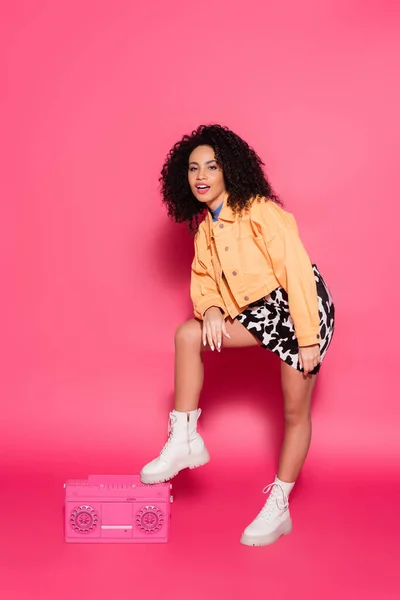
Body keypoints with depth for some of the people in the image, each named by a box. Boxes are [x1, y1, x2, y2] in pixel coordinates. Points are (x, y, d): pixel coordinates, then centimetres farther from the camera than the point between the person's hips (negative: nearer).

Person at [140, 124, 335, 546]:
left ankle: (278, 509, 13)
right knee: (188, 333, -10)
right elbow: (203, 280, 9)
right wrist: (211, 308, -16)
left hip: (301, 308, -7)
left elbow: (297, 270, -21)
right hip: (259, 310, 7)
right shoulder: (204, 228, 7)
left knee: (295, 411, 0)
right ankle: (184, 441, -3)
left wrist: (308, 338, -22)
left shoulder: (259, 211, -18)